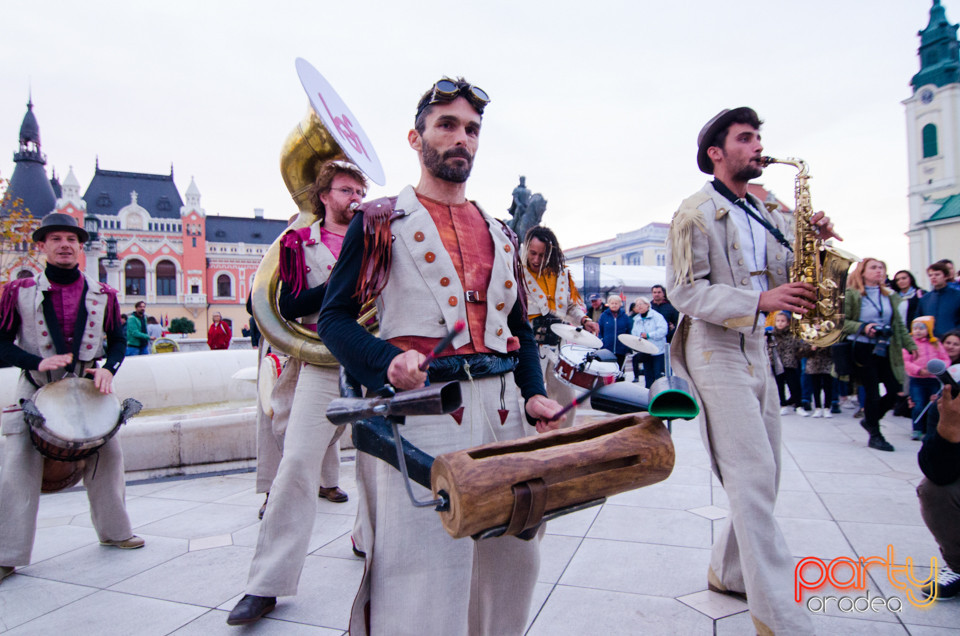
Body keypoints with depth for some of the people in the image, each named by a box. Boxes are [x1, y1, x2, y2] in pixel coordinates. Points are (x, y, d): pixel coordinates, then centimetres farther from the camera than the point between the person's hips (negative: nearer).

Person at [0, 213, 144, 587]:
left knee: (108, 458, 7)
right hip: (35, 392, -2)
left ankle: (114, 532, 27)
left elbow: (118, 341, 8)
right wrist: (37, 362, -18)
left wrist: (108, 369, -11)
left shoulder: (102, 295, 4)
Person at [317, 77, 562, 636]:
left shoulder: (500, 234, 18)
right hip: (422, 408, -5)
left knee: (513, 557, 15)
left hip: (502, 407, 6)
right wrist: (386, 362, -20)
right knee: (423, 572, -3)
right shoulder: (382, 222, 4)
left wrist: (535, 395, 3)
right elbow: (335, 317, -1)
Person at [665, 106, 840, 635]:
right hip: (716, 352, -8)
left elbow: (790, 270, 22)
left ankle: (728, 572, 28)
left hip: (758, 352, 8)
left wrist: (815, 238, 2)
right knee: (752, 477, -10)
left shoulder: (765, 215, 19)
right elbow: (685, 291, -12)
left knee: (764, 477, 12)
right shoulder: (696, 213, -4)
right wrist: (760, 300, -23)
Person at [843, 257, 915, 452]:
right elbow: (842, 321, -9)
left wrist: (910, 345, 10)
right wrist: (863, 327, -21)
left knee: (896, 389, 2)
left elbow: (899, 324, 16)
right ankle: (875, 435, 13)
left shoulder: (890, 296, 13)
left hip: (885, 349, 6)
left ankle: (870, 420, 27)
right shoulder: (851, 294, -5)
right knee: (872, 391, -2)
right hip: (863, 348, -6)